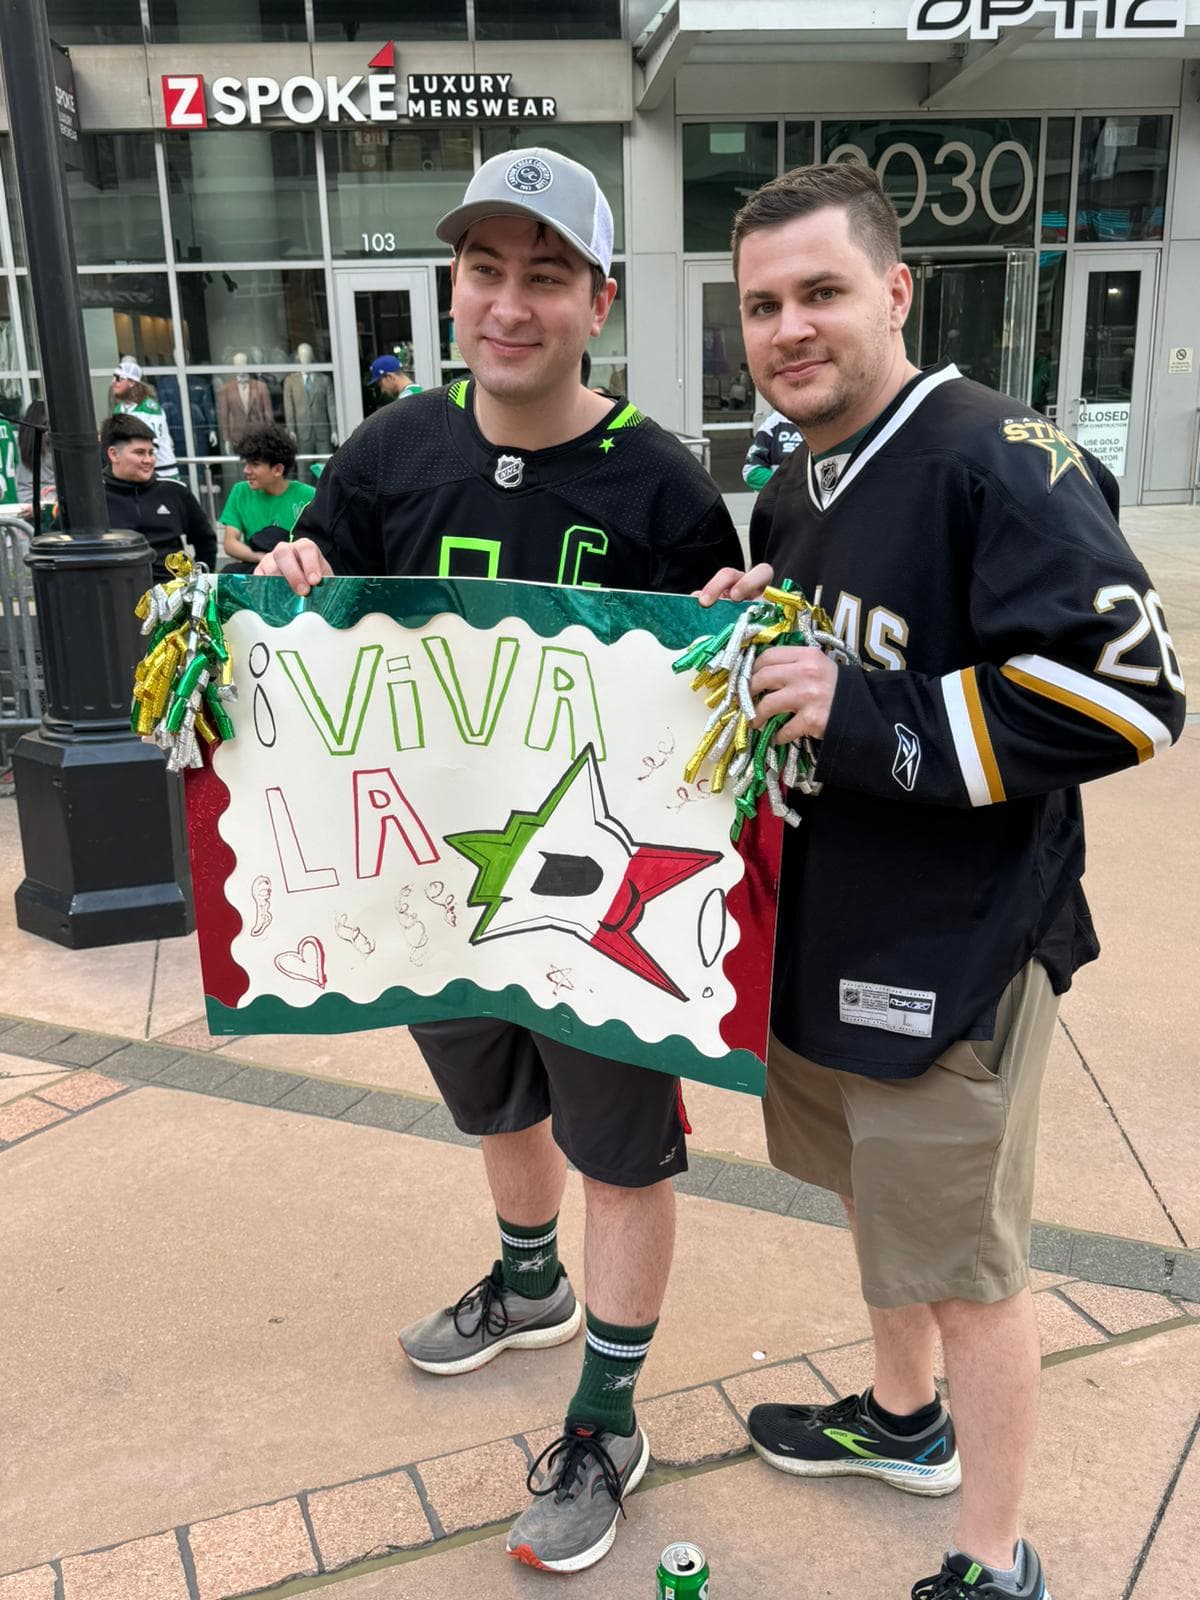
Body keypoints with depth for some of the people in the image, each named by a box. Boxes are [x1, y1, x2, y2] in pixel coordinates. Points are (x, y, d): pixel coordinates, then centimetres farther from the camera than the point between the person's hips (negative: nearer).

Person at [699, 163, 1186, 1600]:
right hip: (818, 931, 9)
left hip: (952, 954, -8)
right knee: (876, 1198, 25)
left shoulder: (998, 461, -19)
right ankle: (905, 1421, 51)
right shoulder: (791, 493, 10)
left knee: (966, 1267, 8)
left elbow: (1132, 692, -25)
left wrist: (871, 719, -27)